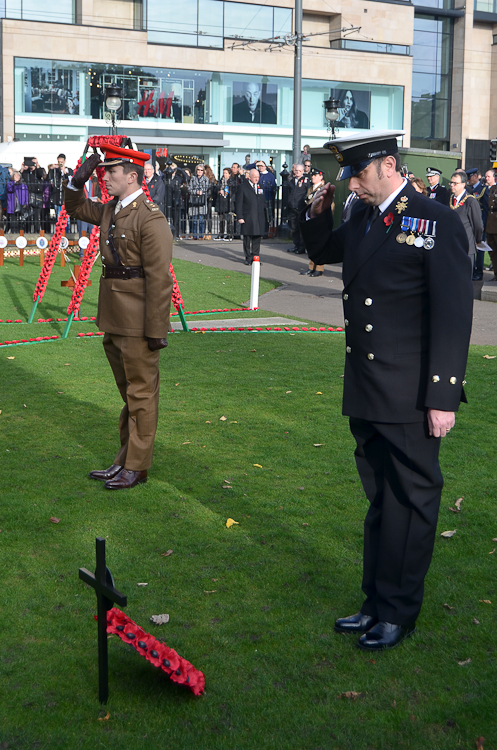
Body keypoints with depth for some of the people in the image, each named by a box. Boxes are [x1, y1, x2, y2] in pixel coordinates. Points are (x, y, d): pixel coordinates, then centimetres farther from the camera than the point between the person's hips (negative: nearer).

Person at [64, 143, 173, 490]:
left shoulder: (150, 219, -17)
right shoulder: (110, 211, 10)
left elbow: (159, 279, -20)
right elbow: (75, 207, 28)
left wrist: (157, 329, -21)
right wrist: (78, 180, 7)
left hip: (137, 324, -9)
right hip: (114, 319, 9)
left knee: (141, 393, 3)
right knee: (128, 391, 18)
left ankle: (137, 467, 12)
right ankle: (125, 460, 28)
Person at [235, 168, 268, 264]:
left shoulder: (260, 186, 13)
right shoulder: (243, 187, -2)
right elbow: (239, 203, -4)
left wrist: (265, 215, 11)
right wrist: (239, 217, -10)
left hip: (259, 217, 4)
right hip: (248, 217, -4)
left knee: (257, 237, 5)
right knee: (247, 238, 3)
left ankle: (255, 256, 13)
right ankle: (248, 257, 12)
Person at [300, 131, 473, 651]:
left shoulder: (437, 223, -11)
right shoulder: (362, 219, 11)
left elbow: (453, 313, -14)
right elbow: (321, 251, 31)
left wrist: (443, 396, -16)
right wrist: (318, 212, 10)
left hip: (409, 397, -7)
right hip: (365, 392, 7)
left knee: (410, 500, 5)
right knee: (380, 500, 16)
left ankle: (399, 612, 18)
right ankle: (376, 603, 28)